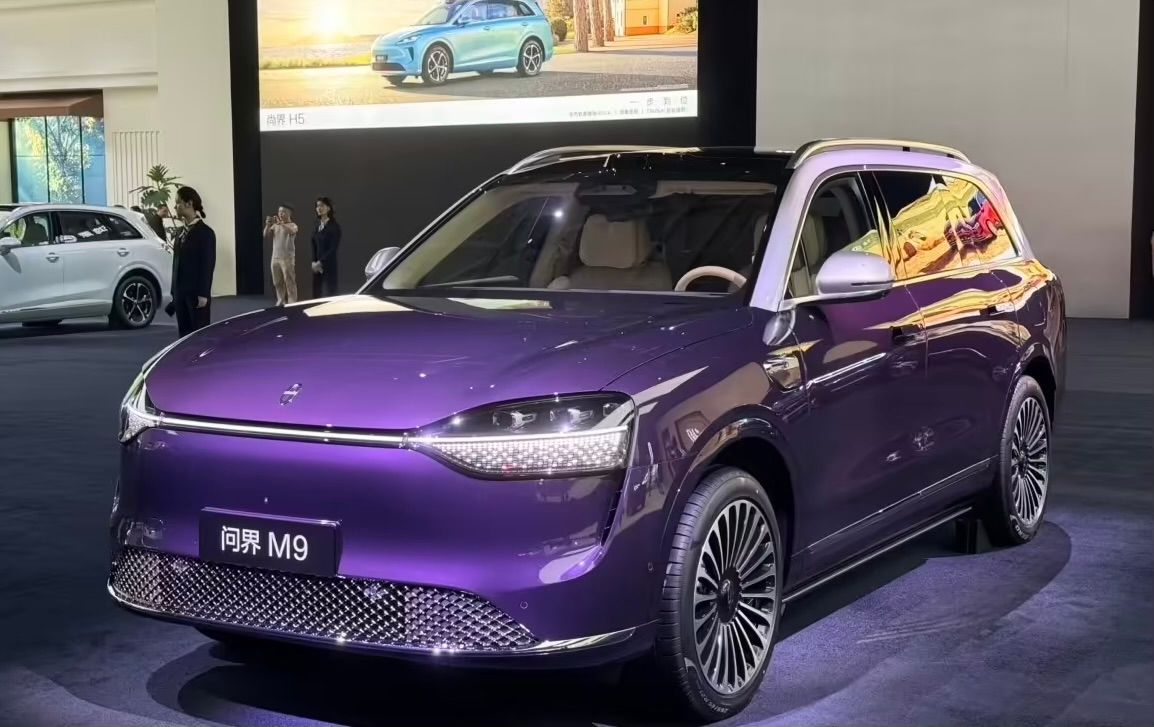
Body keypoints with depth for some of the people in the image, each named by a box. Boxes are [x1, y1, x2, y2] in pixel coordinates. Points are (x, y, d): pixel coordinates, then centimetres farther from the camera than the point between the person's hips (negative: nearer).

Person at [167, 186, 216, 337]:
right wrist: (174, 291, 12)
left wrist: (203, 294, -17)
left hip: (197, 294, -7)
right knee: (184, 334, 8)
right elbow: (177, 263, 15)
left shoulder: (205, 232, -8)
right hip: (181, 293, 7)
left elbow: (208, 265, -12)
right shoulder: (181, 232, 14)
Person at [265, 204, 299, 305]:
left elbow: (291, 231, -28)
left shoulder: (292, 225, -4)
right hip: (275, 258, 6)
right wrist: (268, 225, -17)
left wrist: (280, 223, -39)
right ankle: (281, 301, 23)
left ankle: (292, 303, -3)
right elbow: (265, 235, 1)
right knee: (277, 282, 11)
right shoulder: (275, 226, 11)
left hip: (287, 258, -6)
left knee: (289, 282, -6)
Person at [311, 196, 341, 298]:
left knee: (328, 293, -7)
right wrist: (314, 262, -1)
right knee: (317, 294, 3)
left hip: (329, 266, -6)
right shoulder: (317, 225, 13)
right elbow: (314, 246, 13)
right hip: (317, 267, 6)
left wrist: (320, 262, -14)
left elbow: (333, 248, -12)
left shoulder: (334, 226, -6)